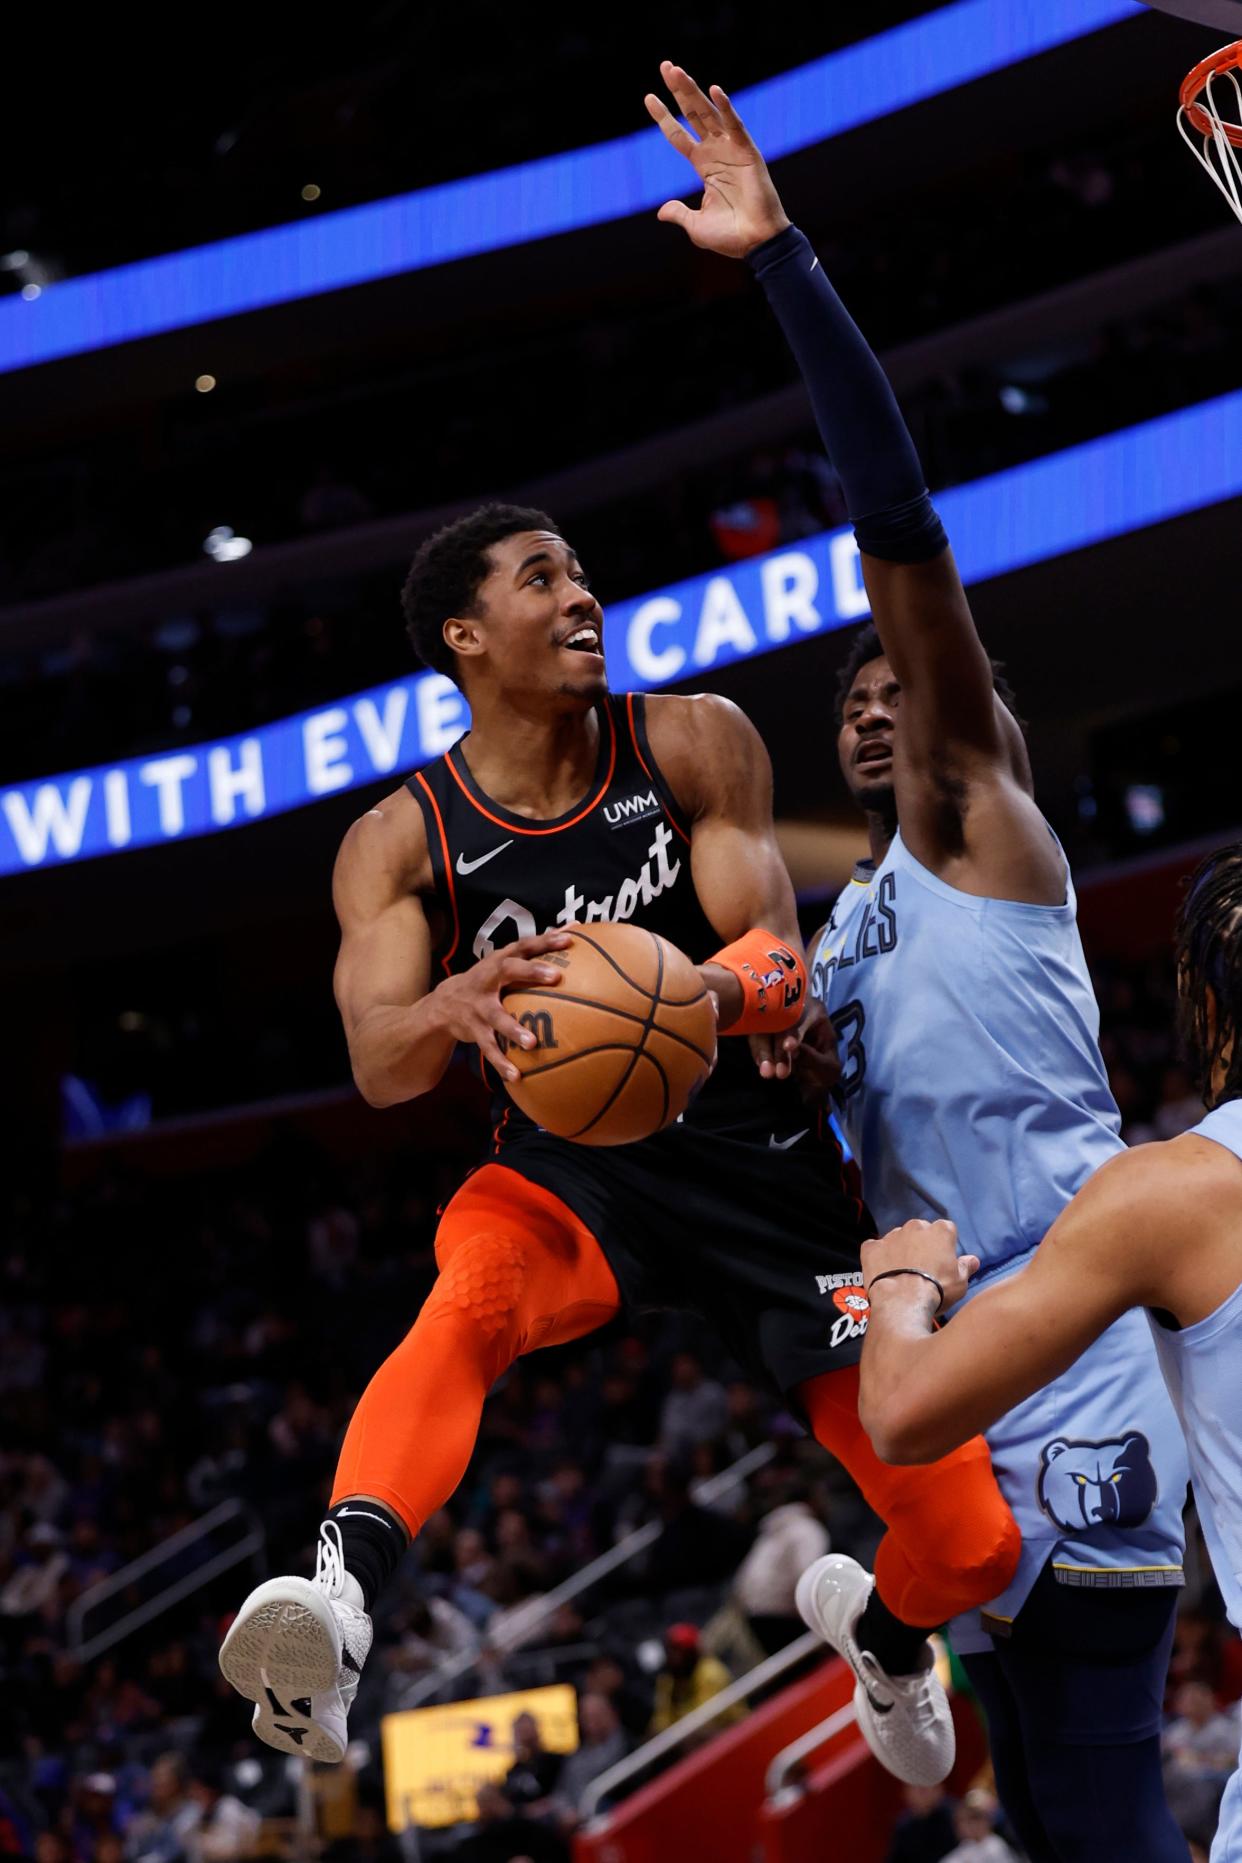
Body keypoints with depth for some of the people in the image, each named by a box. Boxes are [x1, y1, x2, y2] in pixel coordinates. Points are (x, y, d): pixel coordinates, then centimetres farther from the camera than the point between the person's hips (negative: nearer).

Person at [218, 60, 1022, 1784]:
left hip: (755, 1159, 1)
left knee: (970, 1541, 1)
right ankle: (340, 1602, -59)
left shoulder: (696, 744, -4)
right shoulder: (402, 843, -4)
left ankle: (891, 1638, 38)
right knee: (468, 1300, -39)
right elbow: (378, 1062, -14)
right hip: (564, 1167, -1)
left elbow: (769, 954, -12)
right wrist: (459, 1006, -39)